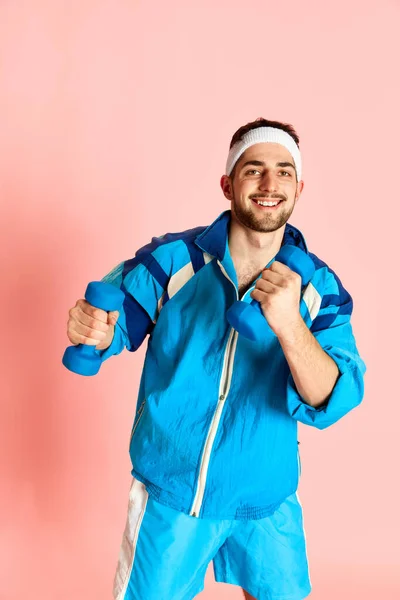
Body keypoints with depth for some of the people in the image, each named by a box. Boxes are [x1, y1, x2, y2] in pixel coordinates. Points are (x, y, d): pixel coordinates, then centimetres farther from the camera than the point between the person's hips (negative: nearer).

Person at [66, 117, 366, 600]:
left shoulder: (321, 286, -11)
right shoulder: (172, 259, -15)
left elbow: (331, 404, -20)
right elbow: (119, 322, -6)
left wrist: (288, 325, -38)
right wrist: (94, 331, -30)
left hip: (267, 497, 2)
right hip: (168, 488, -1)